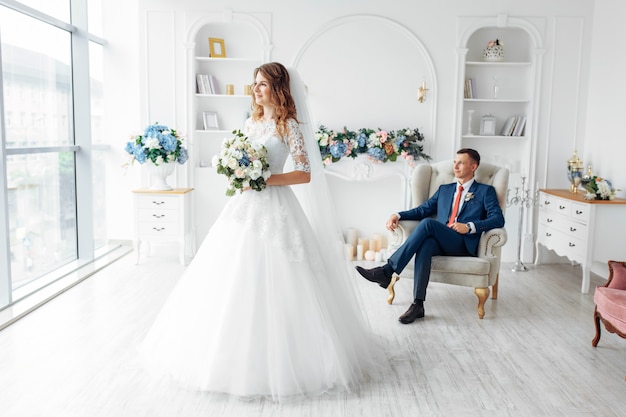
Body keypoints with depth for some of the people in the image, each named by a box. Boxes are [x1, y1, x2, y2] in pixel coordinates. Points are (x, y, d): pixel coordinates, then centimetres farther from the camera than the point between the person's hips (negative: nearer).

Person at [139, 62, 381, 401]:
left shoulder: (289, 126, -5)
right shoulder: (251, 122, 15)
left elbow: (305, 174, -12)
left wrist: (265, 179, -18)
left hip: (274, 208, -7)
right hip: (244, 206, 7)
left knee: (272, 283, -5)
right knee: (235, 283, 7)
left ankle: (278, 360, 11)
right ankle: (235, 354, 21)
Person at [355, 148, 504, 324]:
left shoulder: (486, 191, 14)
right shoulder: (444, 189, 28)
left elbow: (498, 219, 0)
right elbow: (422, 210, 21)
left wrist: (469, 226, -16)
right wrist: (398, 215, 2)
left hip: (464, 244, -4)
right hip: (440, 242, 4)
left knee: (427, 223, -31)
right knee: (425, 245, -35)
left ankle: (387, 270, -34)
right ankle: (418, 305, -37)